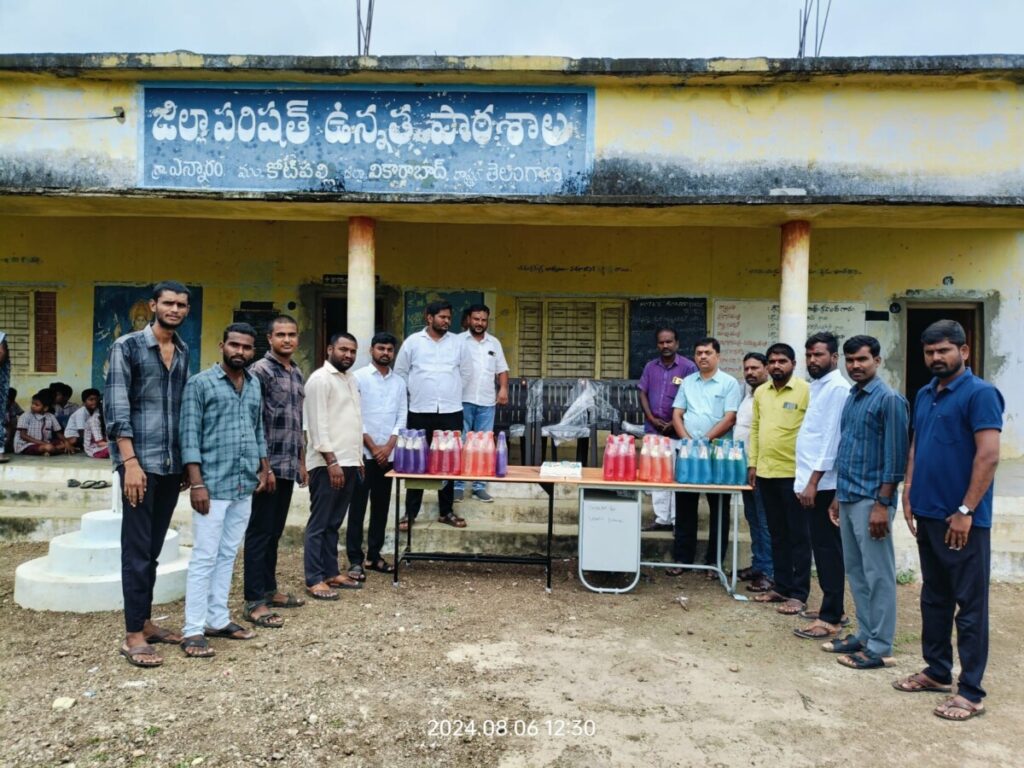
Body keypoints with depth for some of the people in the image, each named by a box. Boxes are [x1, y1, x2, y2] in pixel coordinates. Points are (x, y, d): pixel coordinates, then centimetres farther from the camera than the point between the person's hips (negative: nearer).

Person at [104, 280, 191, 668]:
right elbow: (115, 409, -10)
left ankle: (145, 622, 23)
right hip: (140, 461, -6)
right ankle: (133, 635, 6)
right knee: (137, 549, -1)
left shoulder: (184, 352, 12)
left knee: (154, 547, 13)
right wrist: (130, 462, -17)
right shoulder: (127, 347, -5)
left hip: (172, 463, 6)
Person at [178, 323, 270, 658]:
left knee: (228, 555, 13)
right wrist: (196, 483, -16)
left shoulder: (255, 385, 13)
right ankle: (193, 630, 5)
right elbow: (189, 436, -10)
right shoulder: (200, 383, -6)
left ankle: (218, 619, 22)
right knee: (205, 558, -2)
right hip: (213, 485, -6)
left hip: (245, 486, 6)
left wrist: (264, 467, 12)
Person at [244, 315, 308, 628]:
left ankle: (269, 589, 26)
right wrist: (264, 466, -18)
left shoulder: (297, 374, 15)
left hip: (288, 467, 8)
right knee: (259, 533, -2)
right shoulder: (260, 371, -10)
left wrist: (301, 463, 19)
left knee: (275, 532, 15)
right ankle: (254, 602, 4)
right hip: (268, 466, -8)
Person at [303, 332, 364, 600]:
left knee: (334, 523, 14)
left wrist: (358, 457, 18)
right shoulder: (320, 379, -10)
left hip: (348, 462, 8)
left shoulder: (350, 379, 17)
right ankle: (314, 580, 4)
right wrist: (332, 461, -21)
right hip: (327, 464, -8)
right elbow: (318, 424, -17)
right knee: (319, 524, -2)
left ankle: (331, 572, 21)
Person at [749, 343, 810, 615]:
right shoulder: (760, 392, 10)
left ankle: (799, 594, 10)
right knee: (777, 533, 14)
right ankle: (781, 586, 24)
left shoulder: (806, 391, -8)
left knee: (798, 535, 3)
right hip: (766, 472, 6)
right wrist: (752, 463, 9)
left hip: (794, 474, -6)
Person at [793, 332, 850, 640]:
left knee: (828, 550, -4)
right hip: (814, 481, 10)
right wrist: (807, 480, 17)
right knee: (823, 548, 15)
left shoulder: (837, 388, -14)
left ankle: (830, 619, 3)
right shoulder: (818, 386, 16)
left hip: (823, 483, -10)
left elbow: (832, 438, -20)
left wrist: (814, 481, -21)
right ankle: (832, 608, 25)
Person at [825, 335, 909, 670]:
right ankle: (864, 634, 26)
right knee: (855, 571, 15)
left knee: (877, 574, 0)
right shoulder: (851, 398, 13)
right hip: (848, 498, 8)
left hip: (870, 500, -8)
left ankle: (879, 646, 9)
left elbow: (894, 456, -14)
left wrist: (882, 504, -18)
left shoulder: (888, 399, -10)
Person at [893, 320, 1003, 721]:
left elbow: (989, 455, -17)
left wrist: (966, 511, -19)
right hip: (928, 514, 8)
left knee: (969, 607, 2)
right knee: (934, 599, 17)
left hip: (962, 519, -8)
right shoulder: (924, 395, 13)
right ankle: (937, 671, 30)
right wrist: (909, 492, 9)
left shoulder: (980, 393, -10)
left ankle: (971, 692, 10)